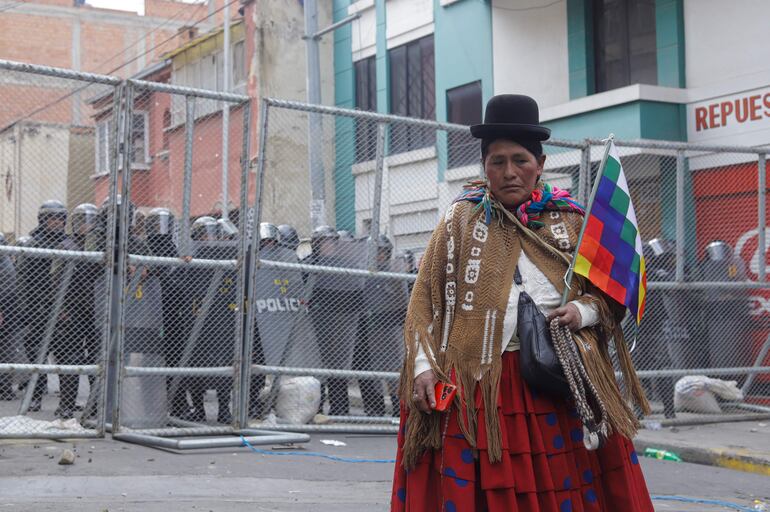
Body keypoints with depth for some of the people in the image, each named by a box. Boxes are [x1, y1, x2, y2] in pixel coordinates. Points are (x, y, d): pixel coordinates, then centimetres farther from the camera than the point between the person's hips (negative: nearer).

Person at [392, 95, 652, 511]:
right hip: (477, 381, -1)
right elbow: (426, 298, 5)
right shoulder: (461, 220, 9)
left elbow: (609, 290, 17)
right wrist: (423, 366, -6)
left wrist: (583, 311, -5)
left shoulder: (571, 221, 11)